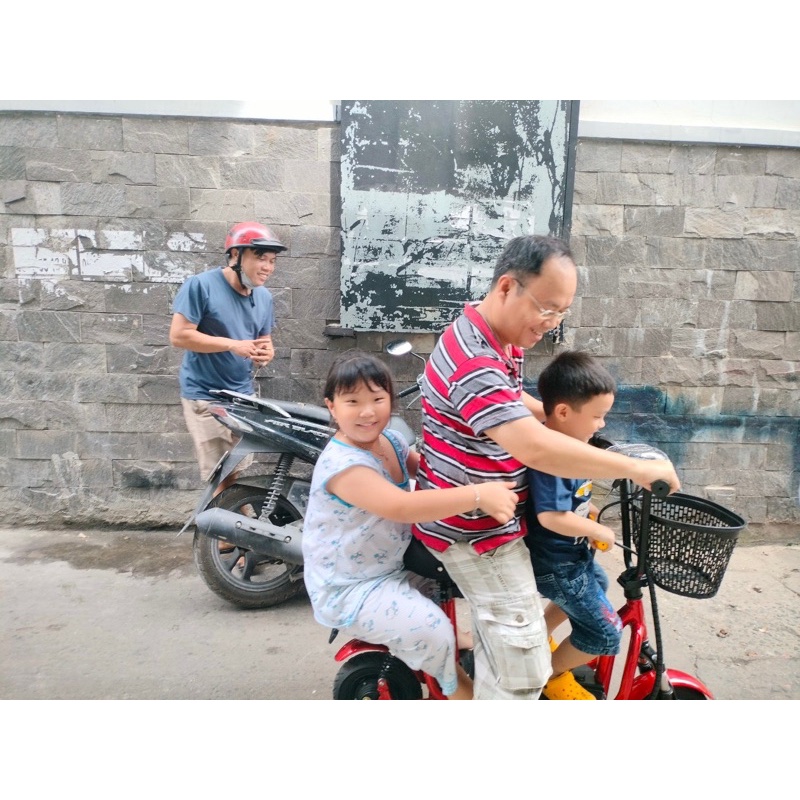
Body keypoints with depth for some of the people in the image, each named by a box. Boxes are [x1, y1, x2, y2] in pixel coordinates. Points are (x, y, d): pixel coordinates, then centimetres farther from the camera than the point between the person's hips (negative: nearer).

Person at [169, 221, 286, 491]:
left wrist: (266, 353, -9)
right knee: (222, 478, -8)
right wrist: (234, 345, -20)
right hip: (205, 395, -6)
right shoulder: (201, 285, -12)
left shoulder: (264, 297, 8)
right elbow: (178, 335, -17)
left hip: (243, 395, 7)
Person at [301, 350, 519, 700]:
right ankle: (454, 684, 14)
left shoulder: (389, 439, -4)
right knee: (433, 630, -19)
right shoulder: (343, 465, -31)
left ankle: (448, 643, 36)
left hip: (395, 563, 9)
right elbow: (402, 507, -43)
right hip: (349, 588, -9)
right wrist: (478, 494, -48)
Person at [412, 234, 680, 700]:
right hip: (475, 532, -10)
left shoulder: (499, 341, 5)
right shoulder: (474, 361, -30)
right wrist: (637, 469, -30)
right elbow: (534, 448, -40)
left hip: (489, 521, 11)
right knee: (524, 667, -1)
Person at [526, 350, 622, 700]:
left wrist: (587, 507, 5)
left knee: (597, 584, 35)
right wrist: (599, 532, -25)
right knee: (605, 632, 2)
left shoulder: (566, 443, -2)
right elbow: (551, 516, -39)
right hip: (554, 562, -10)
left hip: (571, 552, 10)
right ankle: (552, 673, 27)